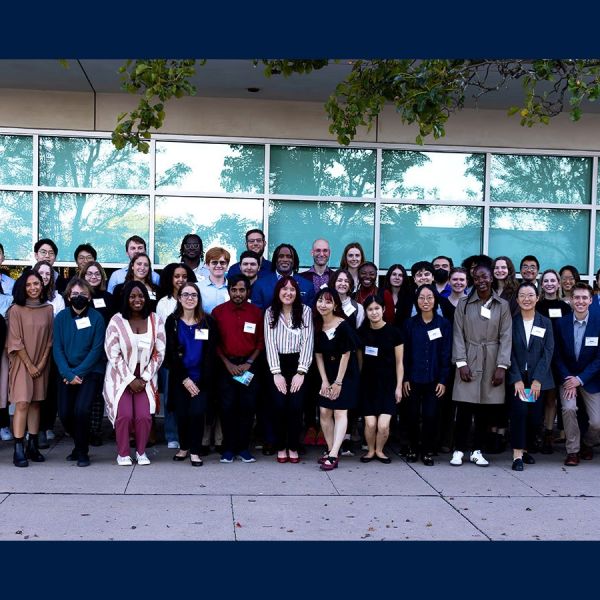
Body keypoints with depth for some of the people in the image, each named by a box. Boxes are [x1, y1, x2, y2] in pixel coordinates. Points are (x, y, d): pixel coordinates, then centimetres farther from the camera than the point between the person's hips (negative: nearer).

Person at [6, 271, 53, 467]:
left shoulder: (48, 309, 5)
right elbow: (15, 341, -7)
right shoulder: (16, 310, -5)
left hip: (41, 364, 4)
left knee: (36, 403, 5)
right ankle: (18, 450, -13)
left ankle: (33, 446, 10)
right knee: (22, 403, -12)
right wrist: (29, 365, -9)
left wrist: (42, 363, -3)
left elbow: (50, 339, 6)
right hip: (22, 363, -4)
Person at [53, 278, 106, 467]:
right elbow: (57, 348, -3)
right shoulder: (61, 317, 1)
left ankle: (82, 452, 0)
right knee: (64, 414, -3)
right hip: (67, 372, 3)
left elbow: (97, 350, -9)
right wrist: (69, 374, -14)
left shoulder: (96, 318, -6)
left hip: (91, 372, -3)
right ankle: (79, 444, 26)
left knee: (81, 409, -20)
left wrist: (78, 373, -16)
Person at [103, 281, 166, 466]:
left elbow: (159, 353, 1)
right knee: (124, 415, -16)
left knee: (144, 416, -13)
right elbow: (113, 354, -8)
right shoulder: (116, 321, -8)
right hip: (121, 376, -2)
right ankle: (122, 454, 6)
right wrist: (130, 379, -11)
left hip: (145, 377, 2)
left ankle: (141, 451, 11)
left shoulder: (155, 321, -1)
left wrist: (144, 378, -6)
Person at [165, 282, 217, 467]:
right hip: (179, 377, 1)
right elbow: (171, 353, -2)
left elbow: (210, 353, -1)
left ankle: (195, 451, 2)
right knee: (181, 414, 0)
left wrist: (201, 381, -9)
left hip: (201, 378, -1)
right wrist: (184, 379, -10)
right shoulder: (172, 321, 1)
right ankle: (183, 447, 22)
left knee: (197, 412, -12)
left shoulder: (208, 321, 1)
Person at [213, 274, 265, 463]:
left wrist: (249, 363, -5)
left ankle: (244, 448, 9)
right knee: (227, 407, -1)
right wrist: (227, 363, -6)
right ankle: (228, 449, 8)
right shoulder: (218, 312, 3)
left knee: (248, 407, 0)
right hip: (226, 365, 0)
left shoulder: (256, 312, 5)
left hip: (248, 366, 1)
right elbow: (214, 342, 3)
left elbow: (261, 341, 6)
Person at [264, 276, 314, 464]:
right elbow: (270, 343, 1)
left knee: (295, 406, -9)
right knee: (279, 405, -9)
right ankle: (280, 447, 6)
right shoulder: (270, 312, 6)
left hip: (298, 364, 0)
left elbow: (307, 341, -2)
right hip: (277, 365, 1)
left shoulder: (305, 311, 3)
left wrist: (300, 372, -9)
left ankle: (293, 448, 5)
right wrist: (276, 373, -7)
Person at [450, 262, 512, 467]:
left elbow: (505, 337, 1)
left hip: (492, 362, 1)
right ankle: (459, 450, 7)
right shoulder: (464, 304, 3)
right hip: (469, 361, -1)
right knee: (464, 407, -3)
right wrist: (461, 363, -8)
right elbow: (458, 335, 1)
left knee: (484, 408, 5)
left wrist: (502, 366, -6)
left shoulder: (503, 306, 5)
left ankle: (477, 451, 14)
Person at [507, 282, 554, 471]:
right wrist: (516, 379, -12)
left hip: (539, 379, 2)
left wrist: (538, 379, -10)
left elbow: (548, 352, 0)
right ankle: (517, 455, -12)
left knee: (535, 417, -1)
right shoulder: (511, 322, 3)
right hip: (517, 377, -2)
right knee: (519, 411, -18)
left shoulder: (545, 323, 7)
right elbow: (509, 352, -3)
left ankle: (526, 448, 22)